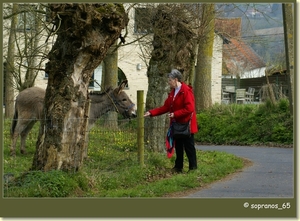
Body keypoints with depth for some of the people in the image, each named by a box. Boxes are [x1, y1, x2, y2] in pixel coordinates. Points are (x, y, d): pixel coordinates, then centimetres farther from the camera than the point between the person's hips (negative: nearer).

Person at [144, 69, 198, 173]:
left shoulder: (186, 91, -16)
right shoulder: (173, 92, 13)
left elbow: (189, 109, -23)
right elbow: (165, 107, 14)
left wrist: (175, 114, -22)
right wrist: (151, 113, 6)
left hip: (186, 125, -9)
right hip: (177, 125, 9)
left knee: (189, 147, -2)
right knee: (178, 146, 15)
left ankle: (193, 168, 6)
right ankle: (178, 167, 23)